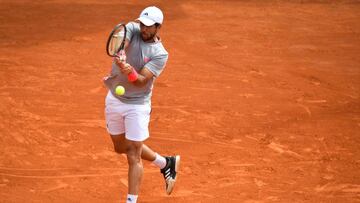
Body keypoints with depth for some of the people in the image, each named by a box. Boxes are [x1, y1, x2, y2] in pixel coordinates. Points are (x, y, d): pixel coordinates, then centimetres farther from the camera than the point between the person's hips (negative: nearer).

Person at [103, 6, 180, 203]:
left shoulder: (160, 54, -14)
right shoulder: (132, 29, -7)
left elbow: (141, 81, -24)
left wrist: (130, 71, -45)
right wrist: (120, 54, -52)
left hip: (137, 105, -5)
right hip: (114, 99, 5)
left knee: (133, 157, -6)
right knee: (121, 147, 21)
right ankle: (165, 163, 40)